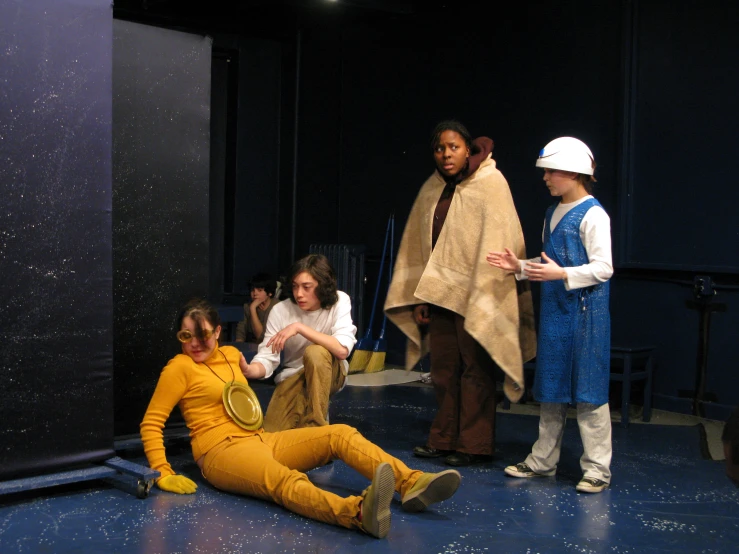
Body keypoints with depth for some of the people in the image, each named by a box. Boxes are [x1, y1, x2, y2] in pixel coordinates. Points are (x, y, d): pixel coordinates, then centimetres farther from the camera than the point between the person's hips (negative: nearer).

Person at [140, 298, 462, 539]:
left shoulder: (230, 354, 16)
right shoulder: (179, 368, -1)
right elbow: (151, 423, -4)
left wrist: (245, 369, 19)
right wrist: (163, 474, -13)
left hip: (258, 439, 8)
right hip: (221, 450, -8)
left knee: (340, 434, -11)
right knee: (284, 480, -39)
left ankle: (410, 484, -32)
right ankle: (359, 512, -70)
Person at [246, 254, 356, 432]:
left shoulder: (339, 301, -16)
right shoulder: (280, 310, -12)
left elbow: (342, 350, -30)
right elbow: (267, 359, -16)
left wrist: (299, 327, -33)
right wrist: (248, 370, -39)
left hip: (330, 374, -2)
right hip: (293, 377, 2)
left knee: (315, 352, -35)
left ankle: (315, 426, -20)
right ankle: (304, 407, 14)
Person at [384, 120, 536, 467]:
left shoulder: (491, 184, -8)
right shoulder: (432, 189, 10)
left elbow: (496, 242, -13)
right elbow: (418, 243, 13)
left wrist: (481, 296, -17)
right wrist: (419, 296, 10)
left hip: (475, 294, -6)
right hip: (440, 291, 6)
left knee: (475, 370, 1)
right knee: (443, 368, 10)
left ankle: (474, 445, 9)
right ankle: (444, 439, 20)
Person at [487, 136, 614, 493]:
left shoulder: (592, 215, -11)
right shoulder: (552, 214, 15)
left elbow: (603, 268, -16)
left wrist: (561, 274, -25)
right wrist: (520, 266, 8)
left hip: (584, 311, -8)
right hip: (553, 310, 9)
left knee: (588, 391, -3)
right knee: (550, 390, 15)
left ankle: (597, 469, 6)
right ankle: (543, 460, 26)